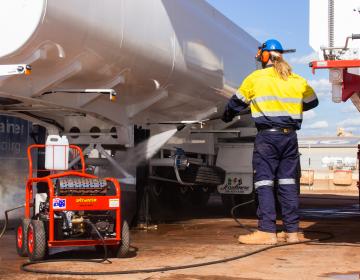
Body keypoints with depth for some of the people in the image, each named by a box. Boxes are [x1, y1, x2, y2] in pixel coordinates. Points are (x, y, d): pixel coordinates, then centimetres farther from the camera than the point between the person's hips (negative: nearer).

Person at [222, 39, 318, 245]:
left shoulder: (256, 78, -1)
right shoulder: (297, 80, 10)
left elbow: (237, 102, 10)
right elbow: (312, 102, 25)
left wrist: (227, 117, 30)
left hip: (267, 136, -4)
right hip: (290, 135, 4)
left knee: (265, 183, -3)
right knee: (288, 183, 9)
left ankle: (267, 231, -9)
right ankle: (292, 231, 11)